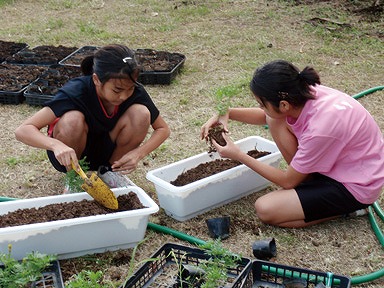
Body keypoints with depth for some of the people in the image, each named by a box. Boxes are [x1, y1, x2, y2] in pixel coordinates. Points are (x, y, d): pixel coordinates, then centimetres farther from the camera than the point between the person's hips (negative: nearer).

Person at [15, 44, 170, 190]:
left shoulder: (135, 92, -22)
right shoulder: (77, 91, -31)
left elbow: (163, 129, -8)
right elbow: (22, 131, -35)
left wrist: (139, 153, -27)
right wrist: (55, 145, -55)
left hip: (105, 151, 3)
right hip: (70, 156, -3)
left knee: (141, 113, -24)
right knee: (73, 119, -36)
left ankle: (111, 171, -1)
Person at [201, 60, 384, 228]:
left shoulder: (320, 128, -36)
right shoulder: (305, 95, -15)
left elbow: (288, 181, -20)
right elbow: (266, 116, 8)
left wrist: (239, 156, -17)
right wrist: (228, 113, -9)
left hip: (355, 186, -7)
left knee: (265, 210, -14)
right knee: (275, 121, -4)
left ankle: (346, 207, -2)